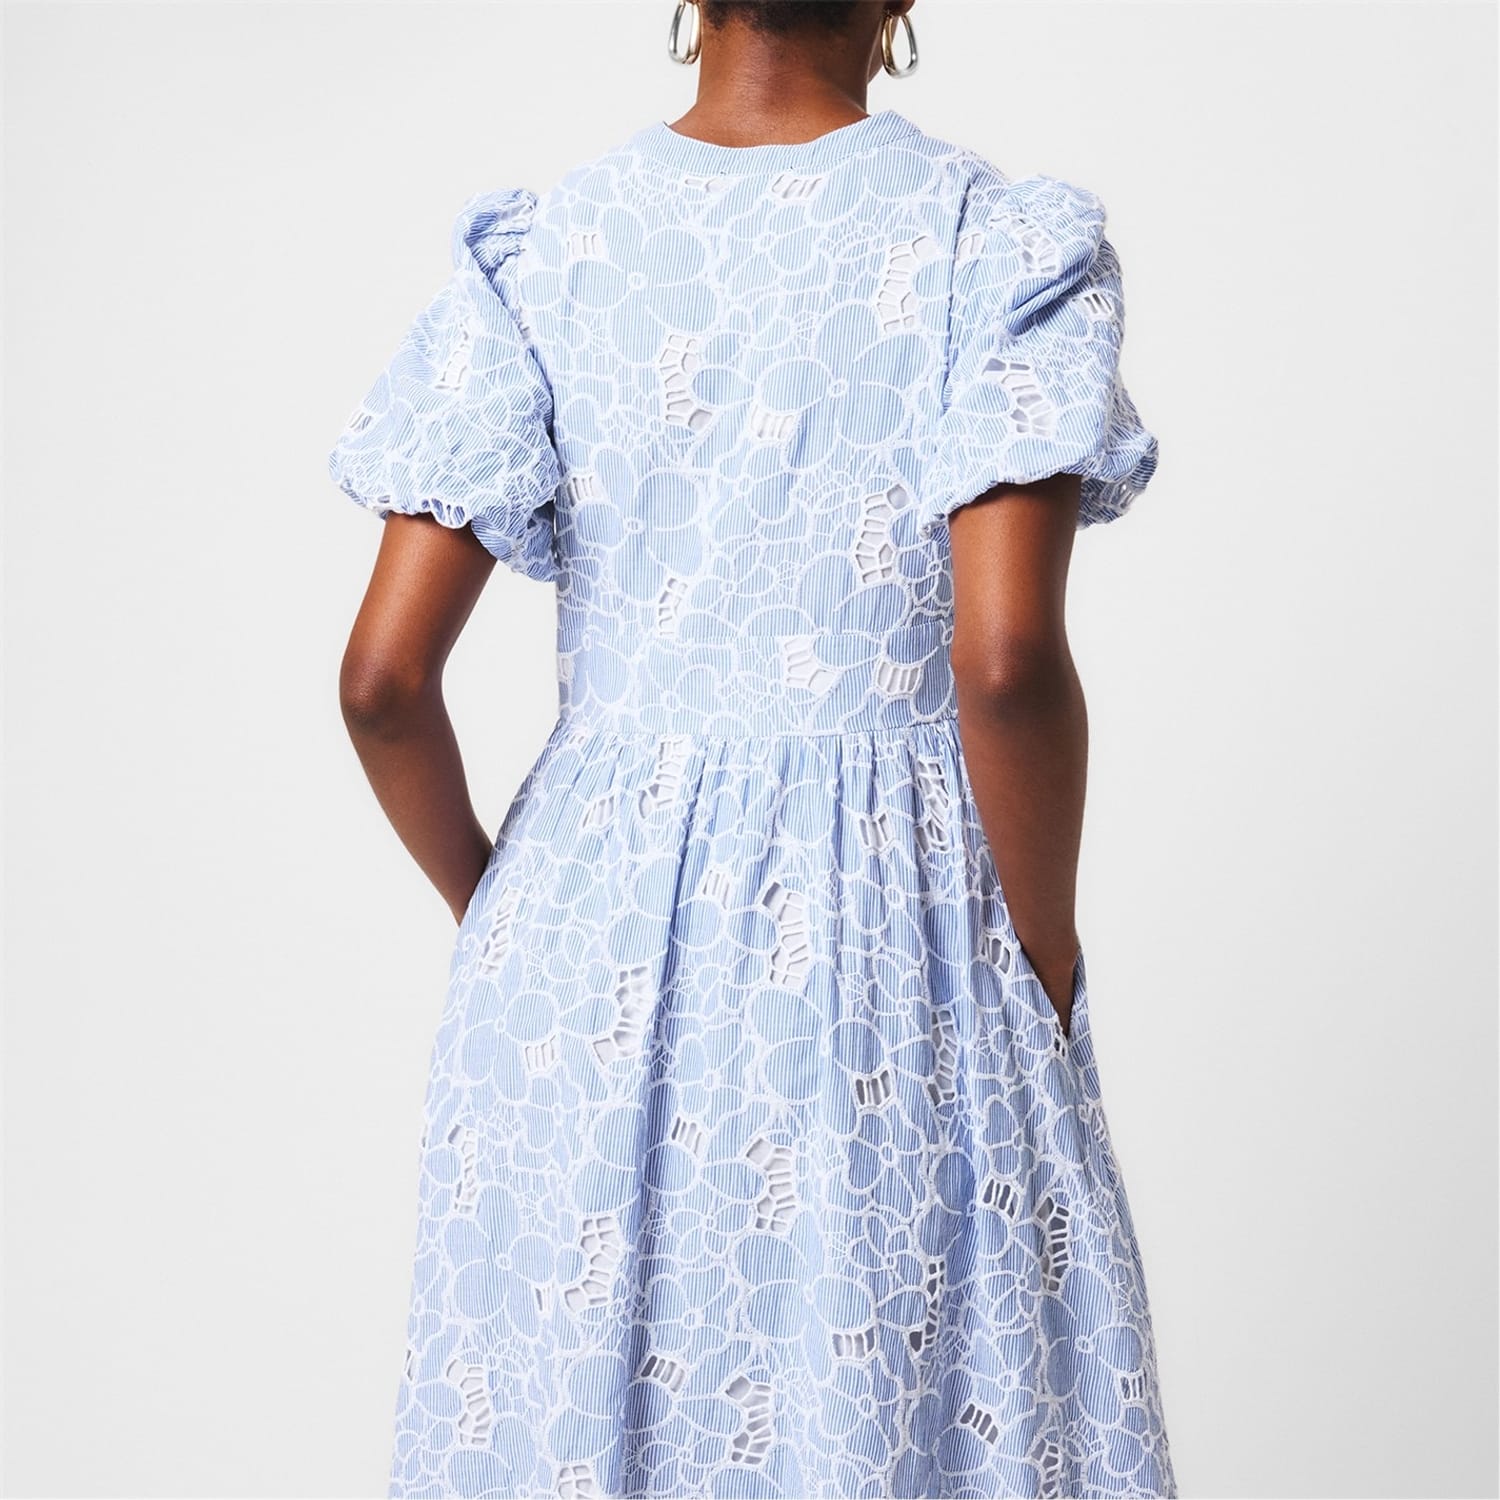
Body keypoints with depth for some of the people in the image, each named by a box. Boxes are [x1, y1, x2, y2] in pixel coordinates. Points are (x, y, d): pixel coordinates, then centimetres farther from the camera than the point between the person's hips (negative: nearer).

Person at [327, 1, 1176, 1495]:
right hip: (901, 937, -2)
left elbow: (384, 678, -7)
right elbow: (1007, 660, -21)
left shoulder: (539, 251, -3)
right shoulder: (1003, 246, -9)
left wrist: (491, 911, 10)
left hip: (597, 927, 3)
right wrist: (1049, 963, -5)